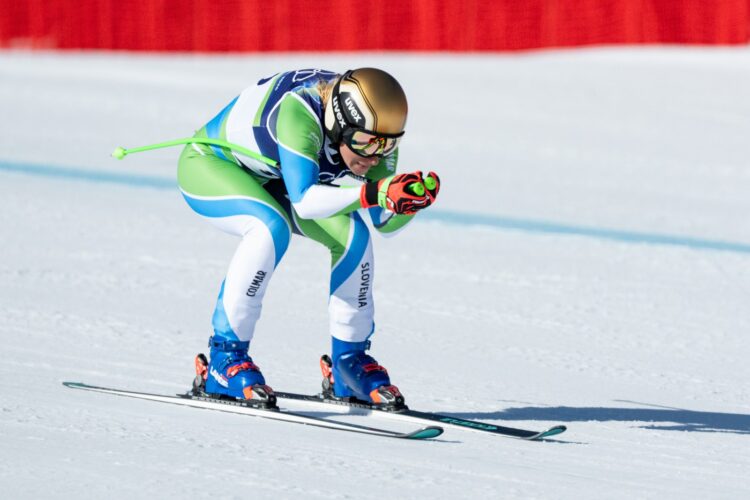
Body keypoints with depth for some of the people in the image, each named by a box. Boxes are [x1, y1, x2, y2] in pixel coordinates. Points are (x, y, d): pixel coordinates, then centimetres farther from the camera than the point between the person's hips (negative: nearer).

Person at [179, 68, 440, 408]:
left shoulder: (373, 135, -19)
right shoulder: (299, 113, -39)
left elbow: (385, 223, -15)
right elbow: (304, 201, -48)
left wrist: (407, 201, -35)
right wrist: (370, 194, -59)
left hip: (270, 183, 7)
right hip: (207, 166, -6)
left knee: (352, 234, -14)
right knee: (271, 228, -34)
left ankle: (349, 360, 4)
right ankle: (224, 359, -23)